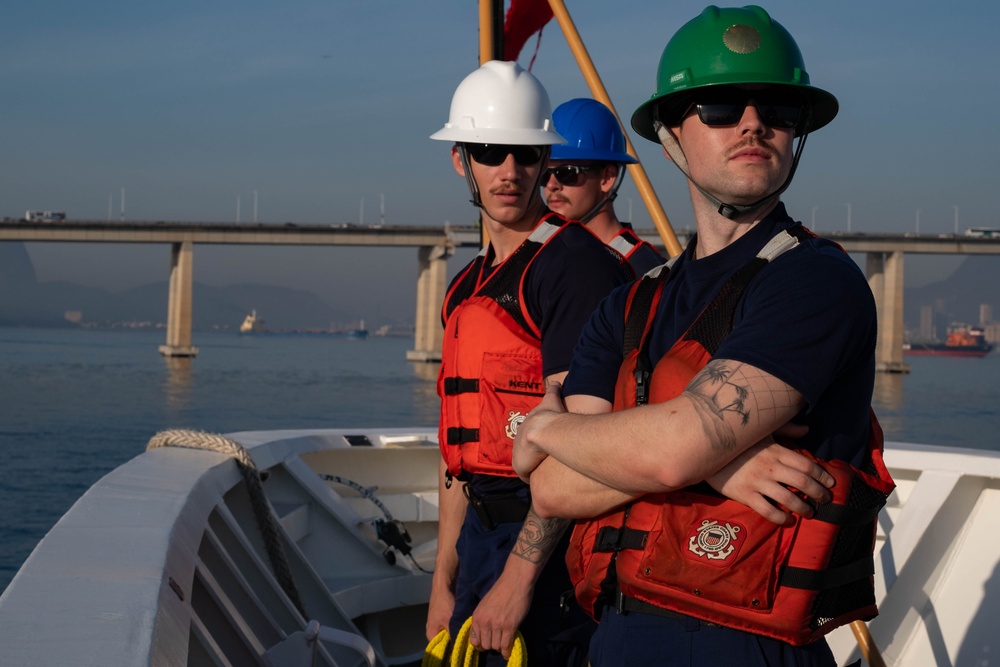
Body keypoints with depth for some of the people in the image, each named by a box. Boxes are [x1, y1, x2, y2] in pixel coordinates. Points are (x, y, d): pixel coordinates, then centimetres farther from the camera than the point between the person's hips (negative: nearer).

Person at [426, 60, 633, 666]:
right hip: (484, 531, 8)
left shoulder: (576, 262, -12)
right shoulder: (467, 288, 15)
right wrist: (443, 582, 16)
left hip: (549, 543, -8)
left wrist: (518, 576, -20)